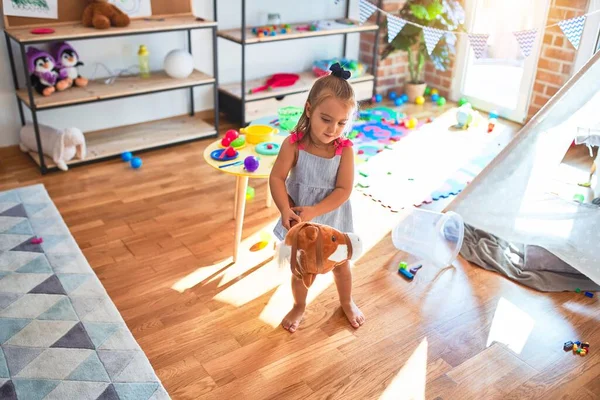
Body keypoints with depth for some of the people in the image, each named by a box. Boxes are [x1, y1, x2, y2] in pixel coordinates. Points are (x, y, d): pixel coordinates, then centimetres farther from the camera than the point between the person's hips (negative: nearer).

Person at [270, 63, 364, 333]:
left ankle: (347, 303, 51)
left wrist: (314, 211, -30)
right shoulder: (294, 144, -21)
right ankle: (299, 307, 47)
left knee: (341, 265, 23)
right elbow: (277, 178, -19)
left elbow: (344, 190, -21)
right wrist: (285, 210, -32)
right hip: (300, 221, 0)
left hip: (333, 219, 1)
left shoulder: (345, 150, -20)